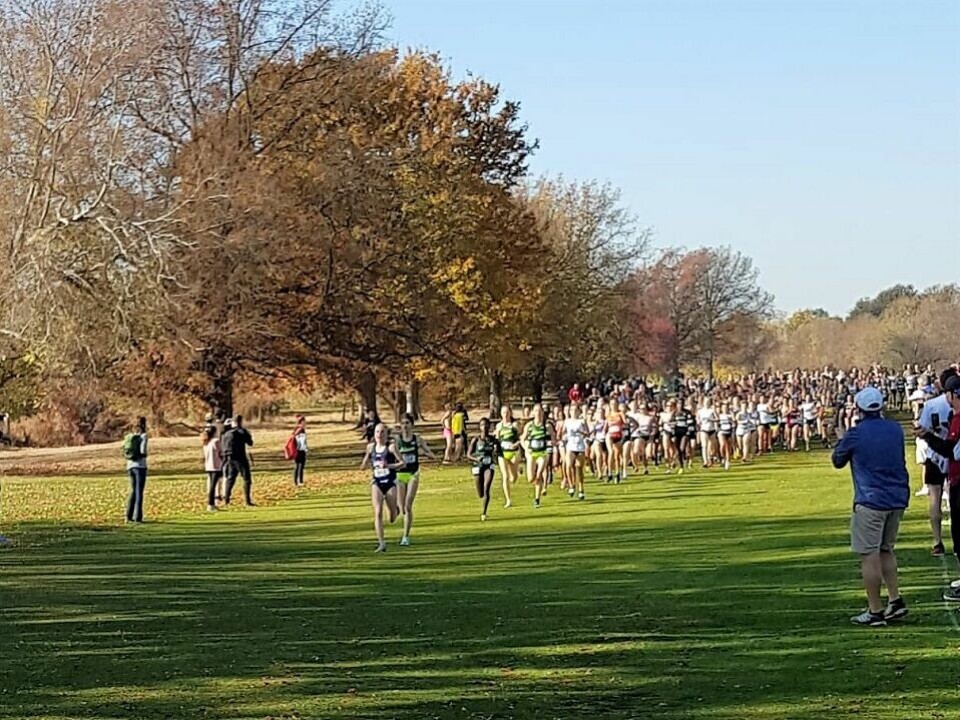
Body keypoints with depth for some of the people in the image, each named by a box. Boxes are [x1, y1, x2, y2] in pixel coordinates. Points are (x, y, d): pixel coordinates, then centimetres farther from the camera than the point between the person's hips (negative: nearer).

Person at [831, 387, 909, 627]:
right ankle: (895, 601, 16)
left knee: (869, 555, -2)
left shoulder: (856, 434, -11)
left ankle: (875, 611, -1)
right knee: (886, 550, 21)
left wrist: (843, 440, 19)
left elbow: (838, 461, 5)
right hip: (898, 498, 7)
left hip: (871, 501, -7)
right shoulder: (896, 430, 6)